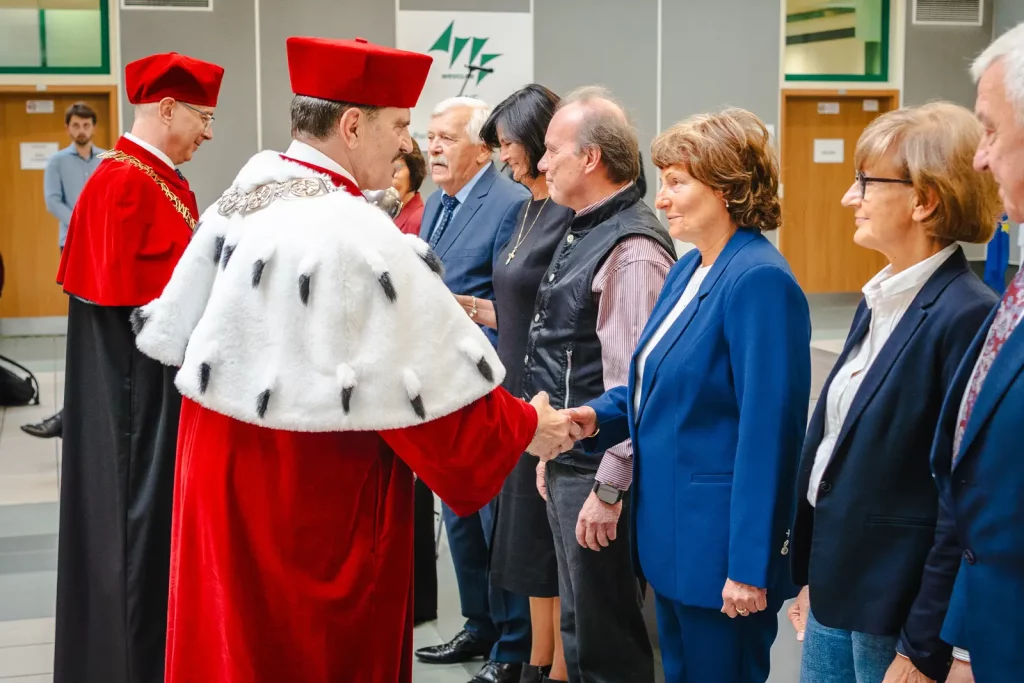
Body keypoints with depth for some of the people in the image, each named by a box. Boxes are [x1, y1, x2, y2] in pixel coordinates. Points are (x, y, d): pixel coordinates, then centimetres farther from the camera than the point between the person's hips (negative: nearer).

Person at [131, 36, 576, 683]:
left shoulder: (239, 205, 3)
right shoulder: (357, 235, -22)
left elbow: (170, 333, 12)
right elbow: (442, 394, -20)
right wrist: (529, 425, -4)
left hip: (225, 484, 8)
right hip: (320, 510, -8)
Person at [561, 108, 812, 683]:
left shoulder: (760, 281, -20)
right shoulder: (689, 269, 10)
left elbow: (766, 431, -22)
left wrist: (749, 566, -22)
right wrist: (599, 416, -1)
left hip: (719, 543, -9)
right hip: (672, 530, 9)